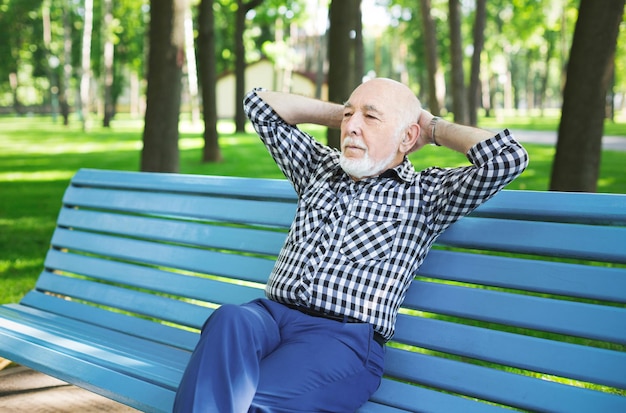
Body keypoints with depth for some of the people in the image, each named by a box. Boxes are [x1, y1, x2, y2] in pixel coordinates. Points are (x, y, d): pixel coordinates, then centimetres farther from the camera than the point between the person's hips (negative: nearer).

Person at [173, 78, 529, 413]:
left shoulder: (425, 194, 12)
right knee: (229, 322, -35)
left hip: (344, 338, -4)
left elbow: (508, 157, -2)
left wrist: (433, 128, 13)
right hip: (271, 313, 4)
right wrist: (342, 113, 28)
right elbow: (262, 104, 33)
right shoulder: (320, 167, 27)